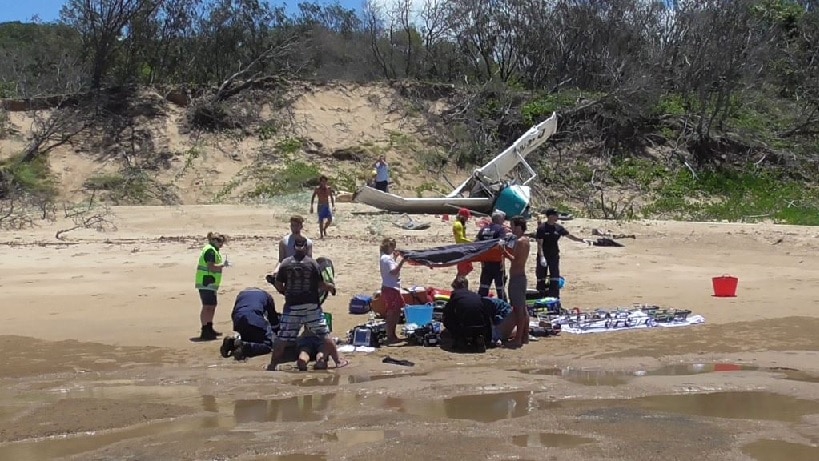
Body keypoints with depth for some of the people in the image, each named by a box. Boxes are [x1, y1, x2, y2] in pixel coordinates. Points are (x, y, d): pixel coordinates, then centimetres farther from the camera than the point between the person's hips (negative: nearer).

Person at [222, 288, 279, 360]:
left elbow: (233, 314, 33)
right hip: (256, 319, -5)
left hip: (238, 320, 5)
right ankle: (245, 347, -26)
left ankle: (231, 342, -3)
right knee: (268, 345, 0)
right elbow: (273, 317, 28)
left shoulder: (241, 294, 37)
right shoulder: (266, 295, 28)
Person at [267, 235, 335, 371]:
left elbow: (278, 284, 2)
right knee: (324, 334, 8)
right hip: (311, 305, -1)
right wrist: (330, 287, 18)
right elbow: (321, 284, -3)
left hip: (292, 305, 1)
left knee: (283, 337, 5)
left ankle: (273, 365, 10)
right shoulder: (312, 263, -5)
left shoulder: (285, 263, -2)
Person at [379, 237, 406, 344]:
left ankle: (392, 335, 24)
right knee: (391, 313, -5)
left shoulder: (388, 257, 15)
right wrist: (402, 261, -30)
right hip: (390, 289, -10)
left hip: (393, 288, 10)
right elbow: (394, 271, -26)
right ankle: (390, 337, -1)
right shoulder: (386, 258, -16)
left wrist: (395, 258, 21)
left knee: (396, 312, 16)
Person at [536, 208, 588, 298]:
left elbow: (568, 235, 11)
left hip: (554, 256, 4)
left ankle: (554, 297, 10)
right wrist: (542, 257, -24)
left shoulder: (558, 228, 2)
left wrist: (580, 240, -2)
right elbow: (539, 244, -16)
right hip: (543, 256, -4)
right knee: (541, 277, 3)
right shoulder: (542, 228, -13)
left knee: (555, 277, 4)